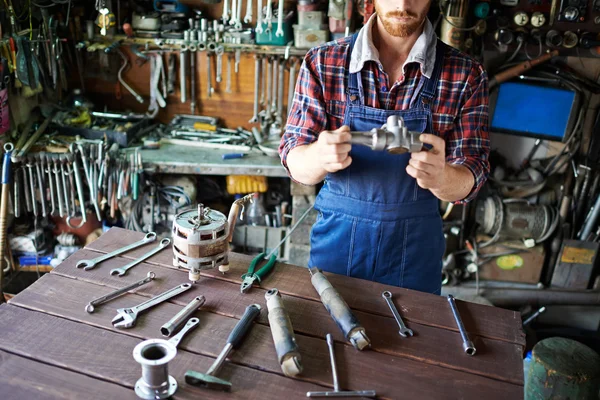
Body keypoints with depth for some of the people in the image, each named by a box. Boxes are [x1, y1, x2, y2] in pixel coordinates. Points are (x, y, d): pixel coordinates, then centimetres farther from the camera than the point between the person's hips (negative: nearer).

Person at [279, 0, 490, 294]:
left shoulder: (466, 75, -8)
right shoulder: (322, 63, -7)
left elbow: (467, 181, -9)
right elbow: (295, 163, -8)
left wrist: (440, 177, -32)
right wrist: (320, 155, -31)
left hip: (415, 248, 1)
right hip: (336, 238, 0)